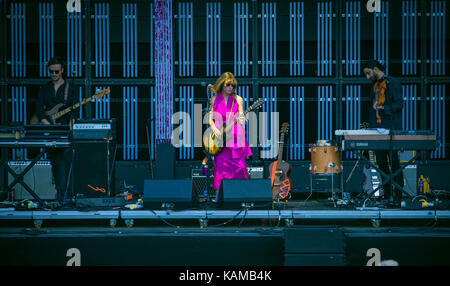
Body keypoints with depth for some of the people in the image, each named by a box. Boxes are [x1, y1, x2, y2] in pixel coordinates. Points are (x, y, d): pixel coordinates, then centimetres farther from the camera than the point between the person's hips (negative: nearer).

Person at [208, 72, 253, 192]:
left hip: (235, 137, 0)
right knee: (221, 165, -4)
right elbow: (210, 118, 10)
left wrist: (243, 121, -19)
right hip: (220, 137, 0)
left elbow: (241, 118, 4)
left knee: (239, 166, -7)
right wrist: (214, 128, -8)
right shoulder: (215, 99, 9)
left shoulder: (238, 99, 7)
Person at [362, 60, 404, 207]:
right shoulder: (374, 86, 20)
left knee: (394, 163, -7)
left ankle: (396, 198, -6)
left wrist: (383, 108, -21)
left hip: (391, 129, -7)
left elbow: (399, 104, -10)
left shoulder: (392, 82, -2)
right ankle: (387, 196, 11)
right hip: (377, 129, 7)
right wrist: (370, 125, 15)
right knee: (381, 163, 6)